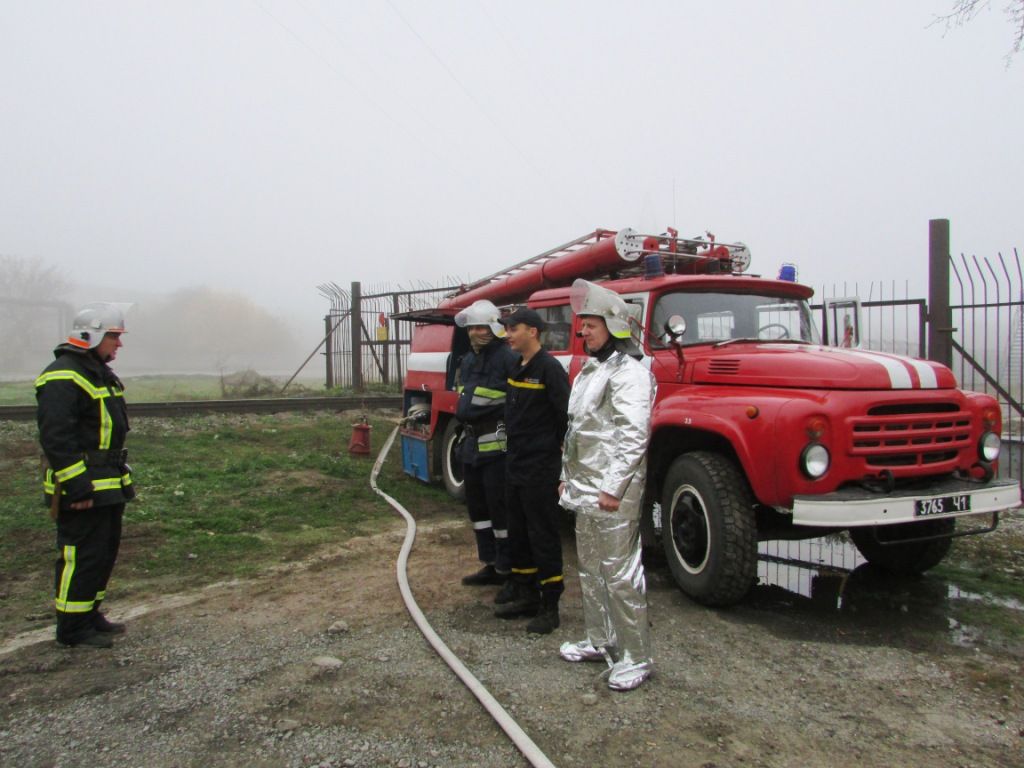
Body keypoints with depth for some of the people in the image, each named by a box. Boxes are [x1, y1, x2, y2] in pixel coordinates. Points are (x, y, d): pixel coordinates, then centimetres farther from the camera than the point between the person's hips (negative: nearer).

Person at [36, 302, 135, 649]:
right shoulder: (62, 378, -16)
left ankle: (90, 614, 29)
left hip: (108, 486, 10)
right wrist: (78, 487, -24)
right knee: (82, 556, -3)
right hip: (82, 489, -10)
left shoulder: (100, 373, 17)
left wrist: (122, 476, 22)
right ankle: (73, 628, 8)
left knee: (105, 552, 17)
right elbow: (56, 438, -22)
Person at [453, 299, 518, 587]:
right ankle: (490, 564, 27)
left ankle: (506, 569, 8)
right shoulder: (468, 360, 14)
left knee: (499, 506, -3)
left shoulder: (506, 358, -14)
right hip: (471, 444, 9)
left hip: (496, 445, -9)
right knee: (477, 505, 15)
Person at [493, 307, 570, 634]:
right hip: (515, 463, 9)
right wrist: (514, 443, 16)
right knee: (517, 531, 17)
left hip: (540, 467, -9)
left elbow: (567, 414, -18)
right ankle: (525, 592, 31)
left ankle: (550, 606, 7)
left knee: (543, 534, -2)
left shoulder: (549, 368, -15)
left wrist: (556, 448, -11)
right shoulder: (517, 368, 12)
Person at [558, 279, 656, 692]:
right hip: (584, 488, 10)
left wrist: (613, 488, -22)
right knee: (590, 570, 18)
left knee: (620, 573, -5)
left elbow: (633, 435, -20)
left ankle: (635, 657, 6)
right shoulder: (589, 371, 17)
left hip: (612, 492, -10)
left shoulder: (628, 373, -13)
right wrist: (568, 477, 19)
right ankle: (600, 641, 31)